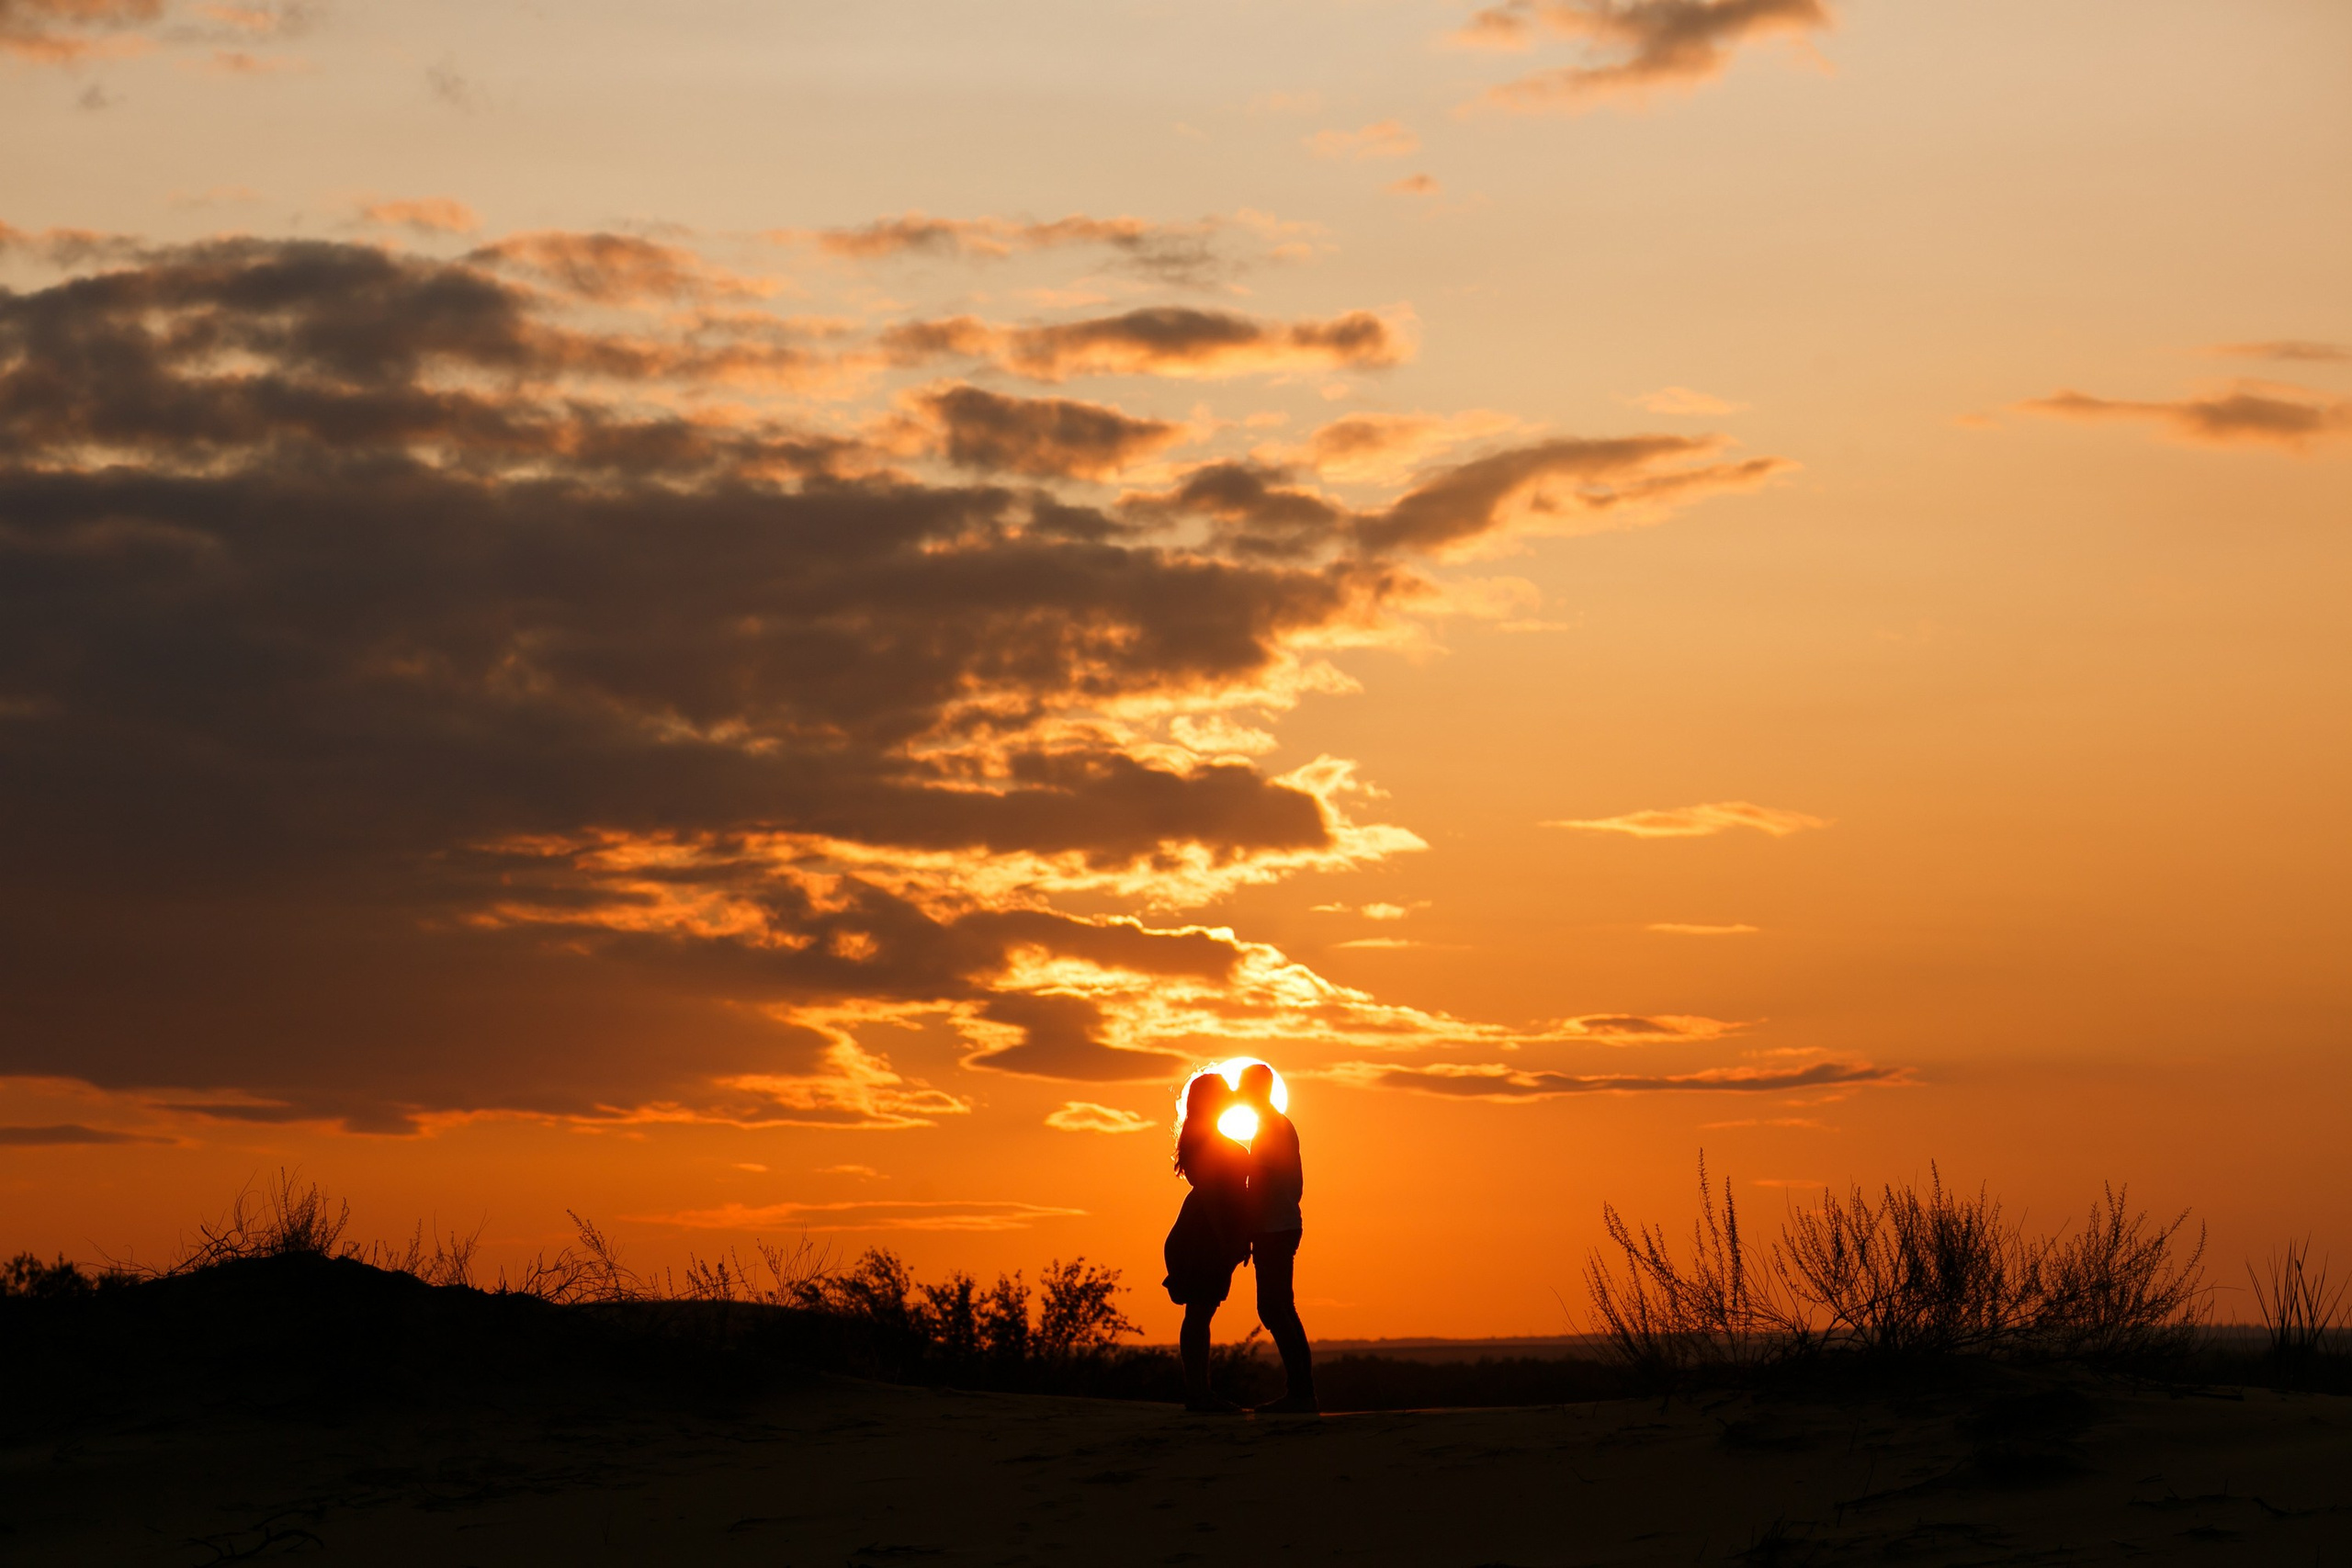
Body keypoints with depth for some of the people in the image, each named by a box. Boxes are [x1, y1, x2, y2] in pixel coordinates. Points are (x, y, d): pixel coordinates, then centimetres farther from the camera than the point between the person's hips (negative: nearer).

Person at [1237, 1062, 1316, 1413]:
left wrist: (1248, 1235, -17)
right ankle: (1301, 1391, 9)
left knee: (1274, 1309, -11)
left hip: (1272, 1231, -10)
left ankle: (1300, 1392, -14)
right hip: (1287, 1224, 10)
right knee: (1280, 1310, 11)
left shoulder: (1268, 1129, -11)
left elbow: (1260, 1187, -17)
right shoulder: (1284, 1127, 18)